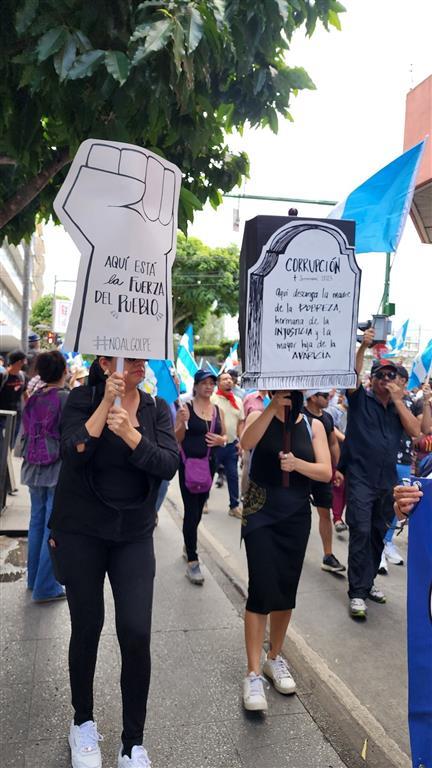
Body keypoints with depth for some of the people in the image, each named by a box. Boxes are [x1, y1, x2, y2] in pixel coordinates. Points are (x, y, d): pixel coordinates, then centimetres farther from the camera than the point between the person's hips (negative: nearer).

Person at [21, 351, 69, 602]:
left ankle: (34, 578, 32)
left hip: (35, 468, 7)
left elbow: (26, 433, 12)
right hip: (59, 470, -7)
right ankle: (46, 587, 7)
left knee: (37, 522, 18)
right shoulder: (67, 398, -14)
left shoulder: (33, 399, 5)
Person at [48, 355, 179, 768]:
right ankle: (83, 722, 37)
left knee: (136, 635, -3)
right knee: (87, 628, 11)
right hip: (80, 532, -1)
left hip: (134, 535, 2)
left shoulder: (157, 409, -2)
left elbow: (170, 466, -14)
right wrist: (106, 402, -27)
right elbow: (72, 453, -22)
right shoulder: (82, 399, -7)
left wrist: (129, 433, -27)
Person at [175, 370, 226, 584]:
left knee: (199, 510, 16)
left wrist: (221, 440, -6)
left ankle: (189, 545, 38)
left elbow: (224, 436, 17)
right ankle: (192, 561, -2)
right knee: (192, 512, -7)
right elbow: (177, 439, -7)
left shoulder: (218, 410, 7)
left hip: (209, 463, 5)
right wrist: (182, 422, -26)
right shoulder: (186, 408, -7)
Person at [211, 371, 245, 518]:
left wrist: (240, 441, 4)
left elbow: (241, 422, 12)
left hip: (232, 445, 5)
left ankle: (234, 506, 16)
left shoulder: (238, 400, 8)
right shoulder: (212, 399, -9)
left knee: (233, 476, 8)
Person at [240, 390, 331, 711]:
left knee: (287, 590, 11)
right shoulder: (259, 416, -2)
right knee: (262, 590, -8)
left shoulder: (313, 425, 3)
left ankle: (275, 658, 30)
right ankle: (254, 673, 1)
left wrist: (297, 463, -22)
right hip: (261, 515, -3)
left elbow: (326, 472, -5)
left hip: (297, 516, 3)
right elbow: (247, 443, -25)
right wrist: (273, 406, -30)